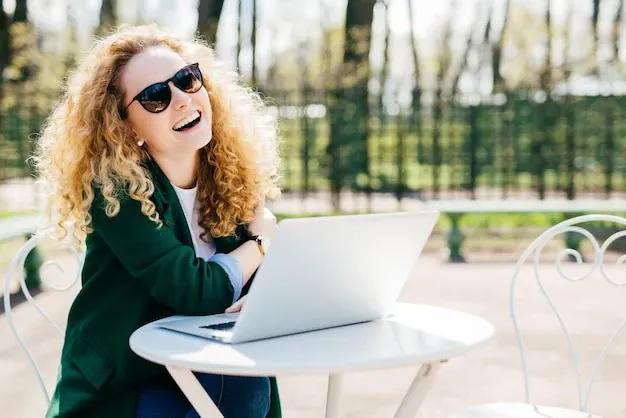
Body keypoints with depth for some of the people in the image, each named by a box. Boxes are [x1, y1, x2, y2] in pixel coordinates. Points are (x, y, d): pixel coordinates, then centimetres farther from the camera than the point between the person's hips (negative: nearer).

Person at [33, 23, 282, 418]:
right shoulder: (112, 189, -18)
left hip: (205, 370, 5)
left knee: (251, 384, -25)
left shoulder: (232, 177, 0)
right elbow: (196, 291, -25)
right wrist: (262, 239, -8)